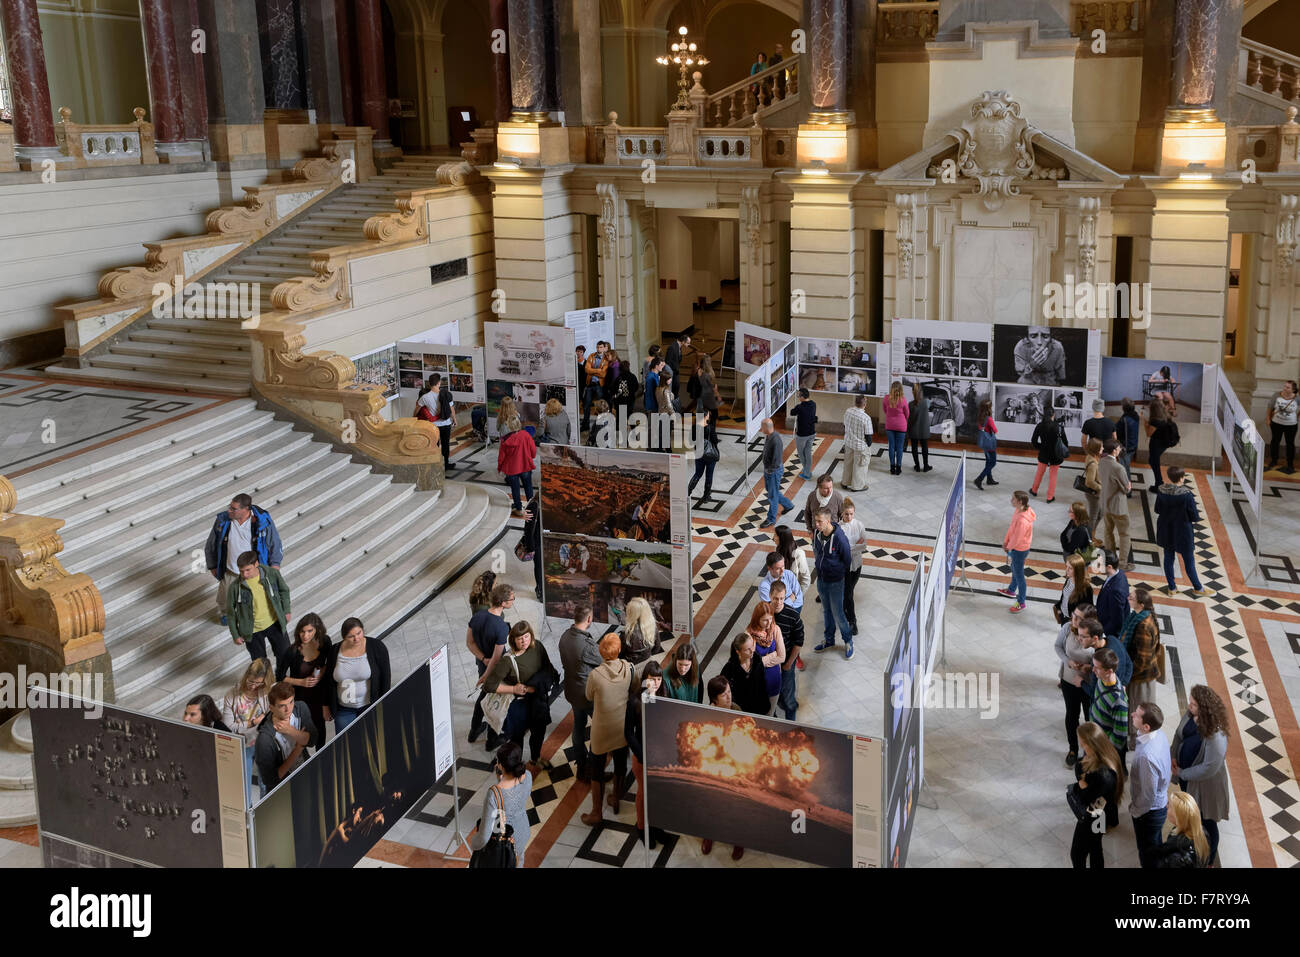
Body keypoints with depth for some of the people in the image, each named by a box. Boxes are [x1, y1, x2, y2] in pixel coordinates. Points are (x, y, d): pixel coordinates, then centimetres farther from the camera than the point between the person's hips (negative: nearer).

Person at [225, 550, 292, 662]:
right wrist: (235, 635, -3)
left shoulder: (272, 573, -20)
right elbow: (231, 613, -8)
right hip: (253, 630, -2)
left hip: (274, 623, 2)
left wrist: (286, 611, 4)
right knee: (259, 662, 14)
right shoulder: (235, 587, -23)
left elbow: (284, 590, 1)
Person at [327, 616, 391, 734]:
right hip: (344, 710, 2)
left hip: (370, 707, -2)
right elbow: (328, 681, 8)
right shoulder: (335, 651, -2)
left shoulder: (376, 646, -10)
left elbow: (386, 677, -6)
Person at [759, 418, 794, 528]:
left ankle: (771, 520, 18)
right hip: (767, 469, 9)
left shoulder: (776, 440, -30)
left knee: (772, 495, 5)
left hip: (774, 471, -9)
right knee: (770, 491, 24)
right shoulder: (768, 436, -2)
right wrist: (766, 468, 12)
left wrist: (770, 470, -15)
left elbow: (777, 460, -28)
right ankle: (788, 505, 44)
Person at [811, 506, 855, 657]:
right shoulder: (817, 534, -8)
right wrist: (817, 564, 7)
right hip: (821, 579, 6)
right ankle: (829, 640, 39)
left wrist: (836, 572, -5)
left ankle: (848, 641, 25)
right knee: (826, 611, 21)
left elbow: (847, 560, -14)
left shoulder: (839, 538, -27)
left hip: (835, 582, -6)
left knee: (837, 614, 4)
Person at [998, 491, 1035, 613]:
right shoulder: (1018, 511, -8)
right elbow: (1011, 527, 6)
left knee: (1019, 575, 6)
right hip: (1015, 547, 9)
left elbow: (1017, 538, -26)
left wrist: (1009, 547, -9)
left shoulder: (1022, 520, -37)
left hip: (1020, 550, -9)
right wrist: (1006, 541, 7)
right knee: (1014, 570, 30)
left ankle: (1021, 603, 22)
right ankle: (1012, 590, 54)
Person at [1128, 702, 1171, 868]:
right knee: (1155, 845, 34)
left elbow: (1148, 794, -29)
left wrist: (1134, 809, -11)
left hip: (1149, 812, -8)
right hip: (1161, 802, 8)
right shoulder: (1159, 735, -14)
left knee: (1147, 855, 18)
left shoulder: (1147, 756, -41)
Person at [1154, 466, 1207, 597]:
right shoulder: (1187, 495, -25)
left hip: (1166, 532, 4)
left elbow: (1157, 510, 1)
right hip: (1183, 532, -4)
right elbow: (1195, 517, -18)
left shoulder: (1161, 491, -13)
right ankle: (1198, 588, 29)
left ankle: (1171, 588, 28)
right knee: (1189, 561, 12)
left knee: (1168, 559, 18)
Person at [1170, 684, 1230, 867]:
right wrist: (1173, 756, -9)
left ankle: (1209, 862, 39)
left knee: (1206, 823, 16)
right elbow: (1179, 734, 4)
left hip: (1205, 783, -7)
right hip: (1186, 777, 7)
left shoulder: (1216, 735, -36)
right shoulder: (1191, 714, -15)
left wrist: (1182, 773, -19)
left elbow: (1209, 768, -30)